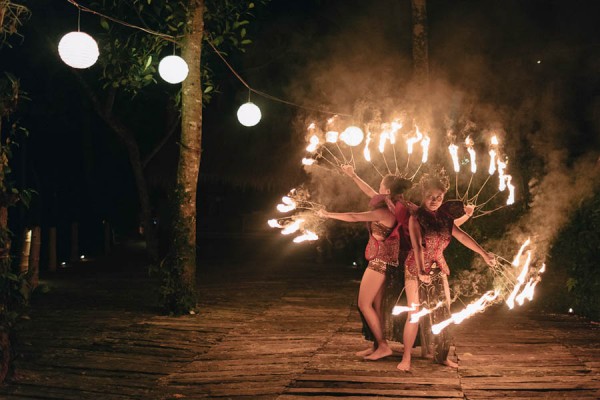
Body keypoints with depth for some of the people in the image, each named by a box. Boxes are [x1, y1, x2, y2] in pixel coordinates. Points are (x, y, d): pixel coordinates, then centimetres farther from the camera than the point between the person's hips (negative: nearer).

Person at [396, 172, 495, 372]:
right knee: (414, 314, -9)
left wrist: (484, 253, -12)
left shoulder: (445, 216, 5)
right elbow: (417, 246, -23)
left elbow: (461, 236, -2)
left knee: (444, 313, 5)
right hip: (416, 269, -6)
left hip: (438, 268, 6)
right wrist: (421, 272, -35)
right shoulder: (416, 217, -11)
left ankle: (442, 355, 17)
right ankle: (406, 358, -1)